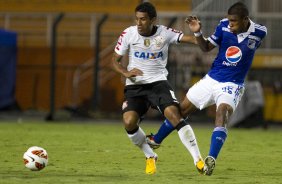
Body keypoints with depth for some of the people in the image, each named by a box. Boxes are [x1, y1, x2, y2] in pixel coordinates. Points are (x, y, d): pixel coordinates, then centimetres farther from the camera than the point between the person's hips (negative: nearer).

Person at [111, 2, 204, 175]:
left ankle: (198, 159, -17)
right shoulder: (128, 34, -5)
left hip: (159, 82, -1)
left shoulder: (165, 33, -7)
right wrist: (126, 73, -16)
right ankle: (150, 157, 8)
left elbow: (186, 38, -18)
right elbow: (115, 60, 3)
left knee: (174, 115, -23)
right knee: (129, 122, -20)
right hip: (135, 85, 1)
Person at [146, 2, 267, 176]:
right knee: (182, 110, 13)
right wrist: (198, 32, -14)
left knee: (222, 114, -31)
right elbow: (207, 47, 1)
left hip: (232, 85, -3)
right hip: (211, 79, 3)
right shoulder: (224, 26, -10)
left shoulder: (259, 32, -12)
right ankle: (155, 140, 36)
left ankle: (211, 159, -40)